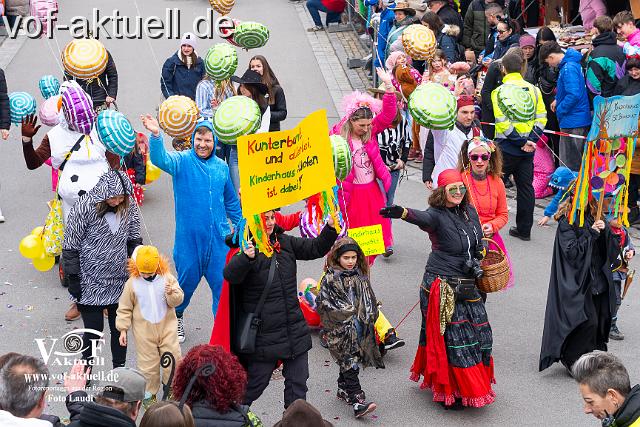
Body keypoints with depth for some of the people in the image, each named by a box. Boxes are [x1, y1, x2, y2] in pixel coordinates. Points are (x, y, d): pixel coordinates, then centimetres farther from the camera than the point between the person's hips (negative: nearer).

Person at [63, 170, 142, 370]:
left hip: (119, 280, 4)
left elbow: (134, 239, 10)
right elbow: (70, 246, -10)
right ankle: (86, 368, 23)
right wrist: (73, 280, -9)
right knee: (94, 328, 1)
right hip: (91, 282, -4)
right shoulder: (84, 207, -17)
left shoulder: (129, 205, -4)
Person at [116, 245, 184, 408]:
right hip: (144, 331, -1)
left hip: (166, 328, 1)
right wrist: (123, 329, -2)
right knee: (148, 364, 5)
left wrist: (171, 293, -23)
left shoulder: (167, 278, -3)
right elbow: (124, 308, 1)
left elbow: (178, 300, -1)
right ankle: (149, 394, 22)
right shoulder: (132, 283, -5)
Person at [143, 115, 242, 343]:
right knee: (187, 281, 14)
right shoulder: (182, 161, -5)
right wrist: (156, 135, -45)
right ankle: (177, 316, 43)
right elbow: (160, 159, -27)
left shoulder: (221, 167, 6)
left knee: (222, 284, 0)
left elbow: (231, 201, 19)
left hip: (218, 238, 2)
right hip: (188, 238, -2)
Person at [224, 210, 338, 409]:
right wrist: (247, 257, -47)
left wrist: (330, 229, -7)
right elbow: (231, 275, -28)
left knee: (298, 381, 11)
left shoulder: (285, 242, 6)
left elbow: (315, 248, 10)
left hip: (294, 329, 6)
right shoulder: (246, 247, -12)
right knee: (256, 381, 7)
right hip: (263, 332, -5)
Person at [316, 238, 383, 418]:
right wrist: (349, 314, -14)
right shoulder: (330, 278, -8)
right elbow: (323, 303, -13)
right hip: (340, 330, -6)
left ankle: (343, 390, 35)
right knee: (349, 364, -11)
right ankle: (357, 402, -16)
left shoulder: (360, 276, 10)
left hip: (359, 329, 6)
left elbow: (369, 300, 19)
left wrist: (367, 318, 7)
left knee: (350, 362, 15)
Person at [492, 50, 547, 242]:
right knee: (525, 186, 11)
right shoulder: (533, 89, 6)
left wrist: (522, 141, -13)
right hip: (527, 151, 5)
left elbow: (503, 122, -16)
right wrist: (530, 140, -3)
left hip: (507, 147, -5)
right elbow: (541, 118, 3)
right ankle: (524, 229, 15)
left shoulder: (500, 91, -9)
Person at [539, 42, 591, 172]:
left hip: (572, 122, -10)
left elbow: (574, 94, -28)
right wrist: (558, 99, 13)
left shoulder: (568, 68, -19)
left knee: (570, 165, -1)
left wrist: (560, 110, -14)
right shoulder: (573, 64, 12)